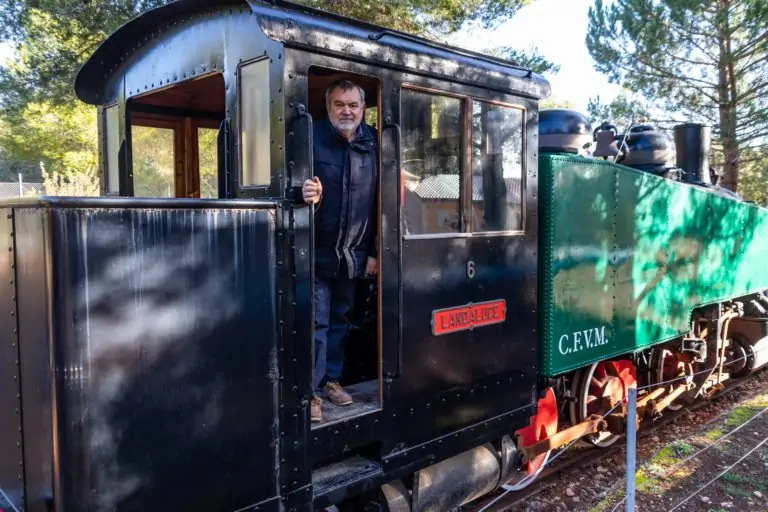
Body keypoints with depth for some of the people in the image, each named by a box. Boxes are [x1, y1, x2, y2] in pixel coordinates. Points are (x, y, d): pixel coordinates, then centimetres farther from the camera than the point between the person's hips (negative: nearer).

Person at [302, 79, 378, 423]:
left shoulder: (373, 143, 1)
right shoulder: (313, 137, -9)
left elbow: (380, 201, 5)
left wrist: (374, 251, 4)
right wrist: (305, 193, -33)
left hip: (354, 253, 4)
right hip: (318, 250, -4)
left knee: (340, 319, 16)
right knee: (316, 322, -2)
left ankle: (331, 379, 31)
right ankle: (311, 390, 10)